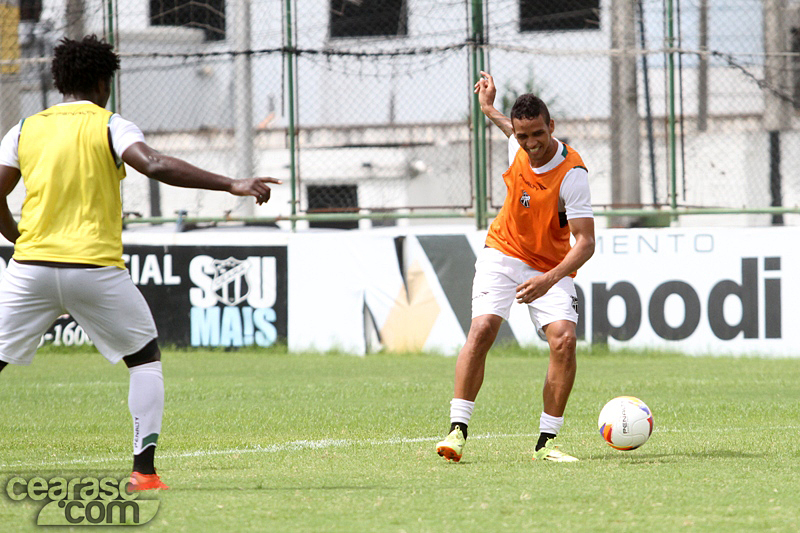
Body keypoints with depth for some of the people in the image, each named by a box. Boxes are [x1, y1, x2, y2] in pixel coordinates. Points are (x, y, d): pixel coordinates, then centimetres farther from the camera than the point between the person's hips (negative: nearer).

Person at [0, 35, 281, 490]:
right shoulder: (110, 127, 0)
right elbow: (157, 166, -17)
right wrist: (232, 185, -18)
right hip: (96, 268, -2)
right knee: (146, 357, 15)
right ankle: (144, 470, 5)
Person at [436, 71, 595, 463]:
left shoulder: (572, 174, -25)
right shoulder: (518, 145, -10)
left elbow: (586, 242, -28)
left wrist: (550, 279, -41)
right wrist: (488, 109, 31)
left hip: (551, 267, -3)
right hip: (503, 252, 3)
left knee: (563, 339, -22)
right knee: (482, 329, -20)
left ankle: (546, 442, -12)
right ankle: (458, 429, -17)